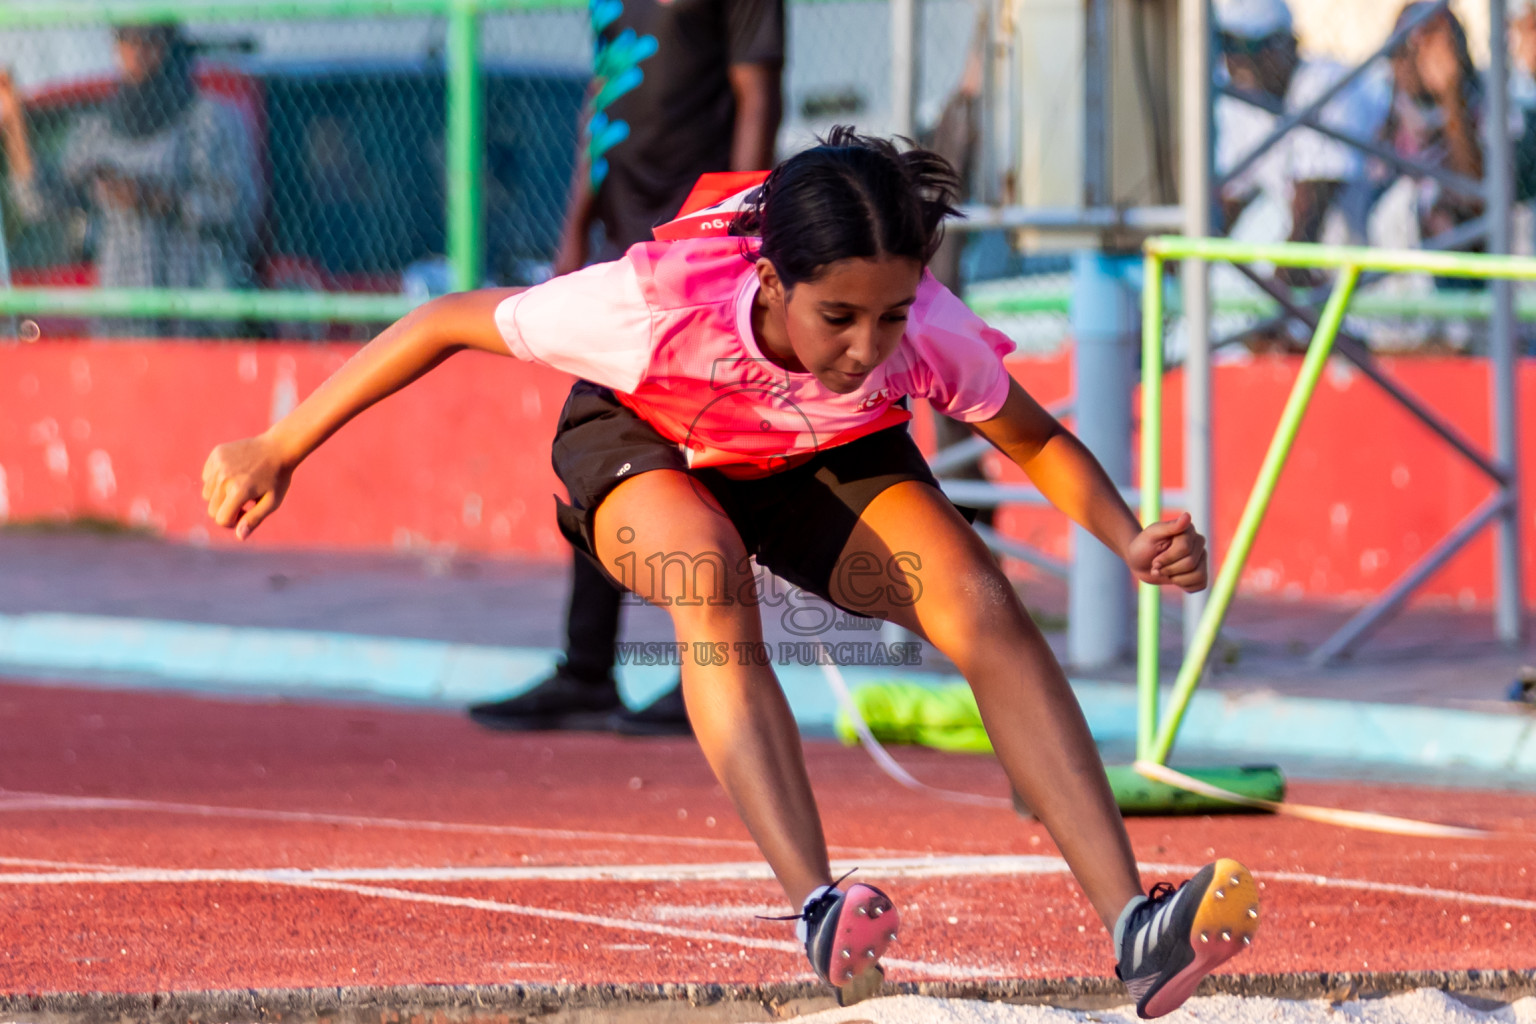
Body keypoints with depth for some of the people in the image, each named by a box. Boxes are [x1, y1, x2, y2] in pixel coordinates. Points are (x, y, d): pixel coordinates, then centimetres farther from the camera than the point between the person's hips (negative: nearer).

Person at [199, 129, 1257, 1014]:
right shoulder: (657, 303, -41)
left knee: (984, 609, -24)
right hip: (645, 450, -2)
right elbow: (449, 323, -26)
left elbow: (1038, 440, -13)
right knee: (710, 578, -37)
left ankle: (1132, 930, -28)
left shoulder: (925, 332, -34)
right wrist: (278, 450, -22)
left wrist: (1134, 541, -32)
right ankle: (819, 912, -45)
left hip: (828, 461, 2)